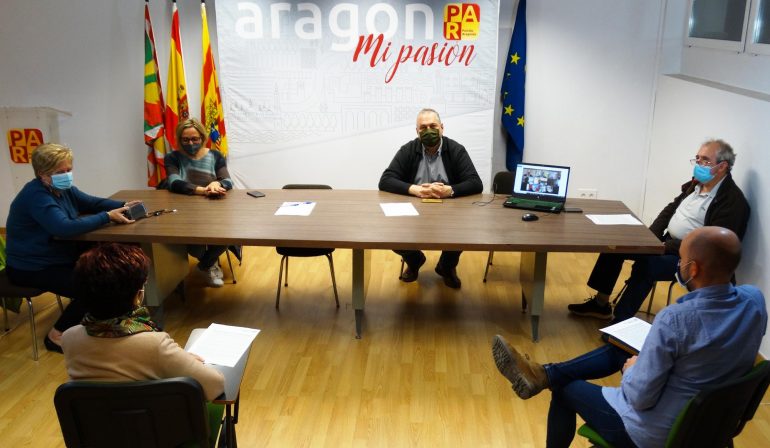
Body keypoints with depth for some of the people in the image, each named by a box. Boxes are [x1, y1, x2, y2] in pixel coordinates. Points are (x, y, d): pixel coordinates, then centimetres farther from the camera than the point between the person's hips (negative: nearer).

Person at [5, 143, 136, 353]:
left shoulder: (63, 188, 4)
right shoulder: (36, 196, -25)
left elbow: (93, 202, 10)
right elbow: (65, 227, -37)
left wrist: (122, 206, -9)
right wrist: (107, 216, -35)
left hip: (58, 256, 9)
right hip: (32, 268, -9)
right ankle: (56, 336, -3)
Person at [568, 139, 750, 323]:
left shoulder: (733, 201, -18)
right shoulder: (696, 183, 7)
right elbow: (670, 209, 14)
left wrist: (665, 247, -23)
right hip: (666, 242, 9)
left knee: (645, 265, -32)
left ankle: (619, 322, -18)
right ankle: (601, 303, 9)